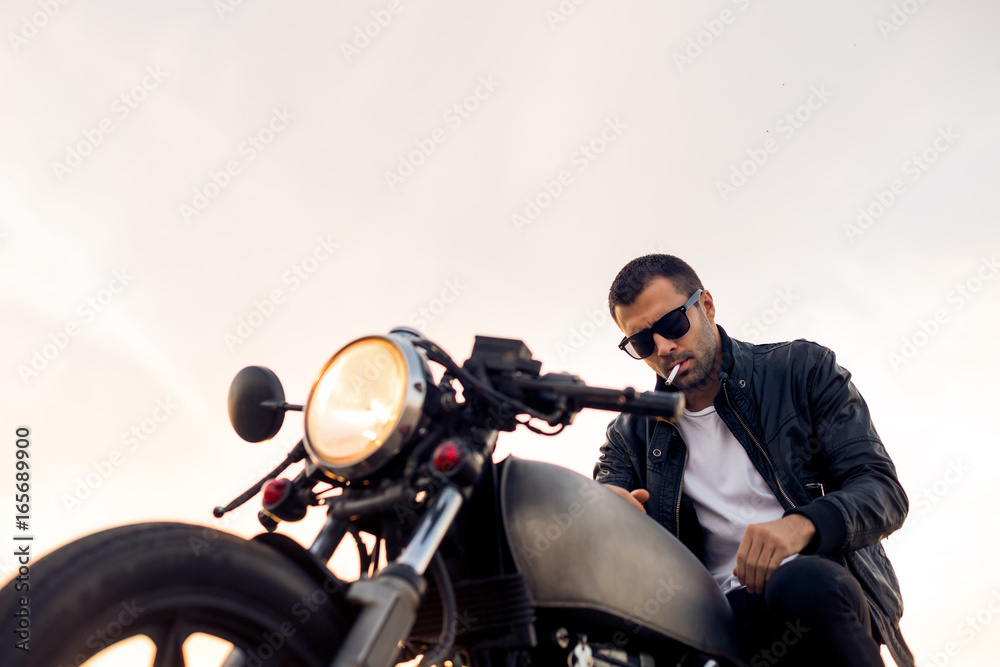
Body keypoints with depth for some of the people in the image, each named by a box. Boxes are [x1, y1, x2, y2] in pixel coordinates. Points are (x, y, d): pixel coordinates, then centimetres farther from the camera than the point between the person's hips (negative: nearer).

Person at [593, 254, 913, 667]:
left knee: (803, 584, -36)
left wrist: (802, 524, -21)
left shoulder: (802, 368, 9)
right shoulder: (631, 434, 16)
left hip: (824, 577, 1)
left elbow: (885, 491, 1)